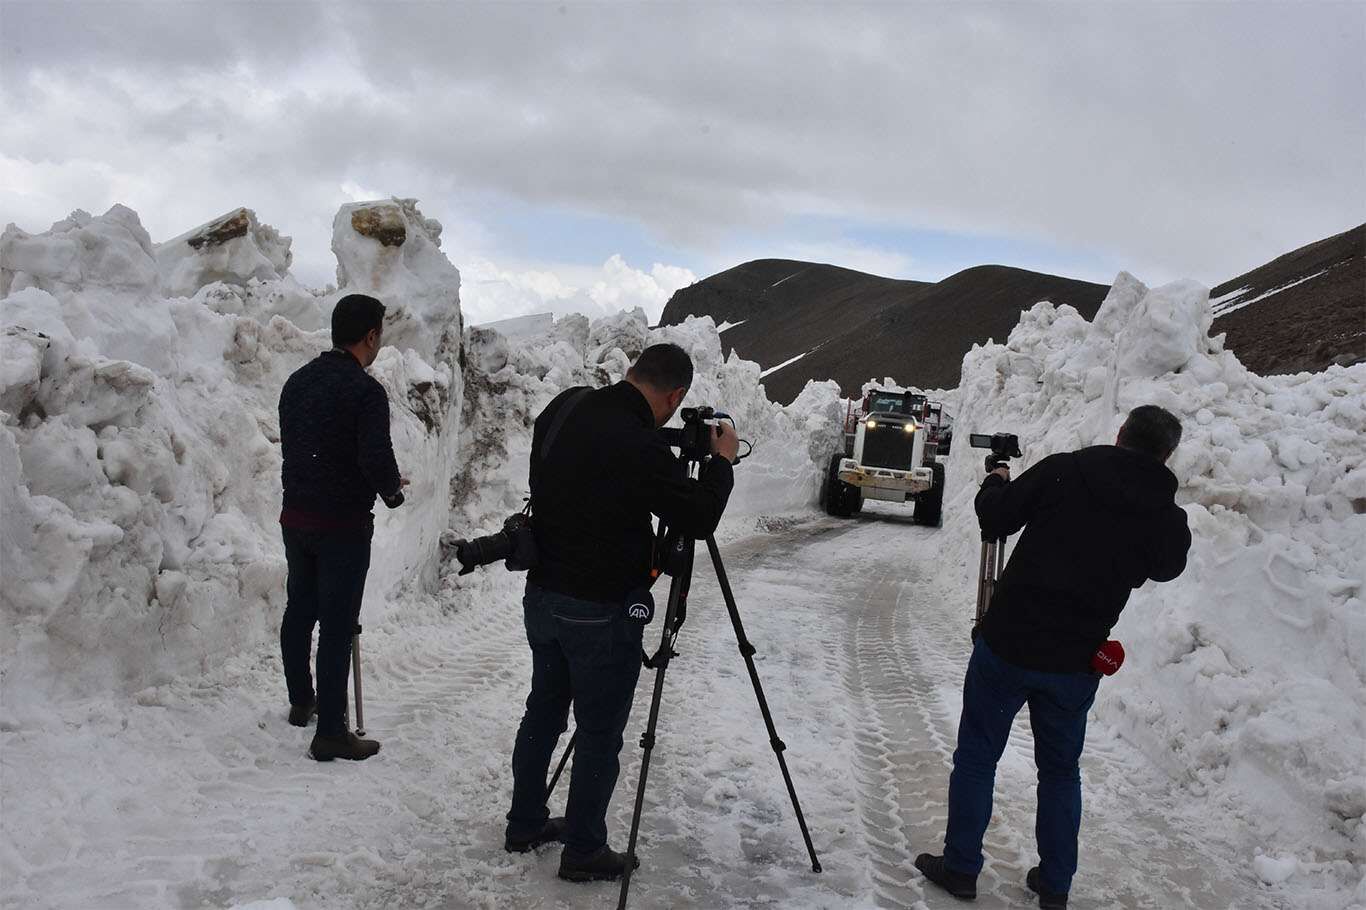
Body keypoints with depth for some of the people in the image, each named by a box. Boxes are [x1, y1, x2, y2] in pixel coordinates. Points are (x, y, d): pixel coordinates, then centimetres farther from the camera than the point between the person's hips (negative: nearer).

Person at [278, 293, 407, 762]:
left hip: (295, 518, 8)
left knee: (299, 611, 20)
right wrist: (393, 491, -5)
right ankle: (330, 733, 4)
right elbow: (377, 460, -26)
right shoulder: (366, 390, -19)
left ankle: (301, 701, 37)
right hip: (343, 526, -8)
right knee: (337, 626, -1)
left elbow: (290, 445, 12)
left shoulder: (298, 380, 6)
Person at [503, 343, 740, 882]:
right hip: (599, 612, -8)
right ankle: (583, 851, 22)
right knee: (599, 735, 8)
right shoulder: (637, 447, -26)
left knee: (543, 712, 21)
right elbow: (699, 518, -18)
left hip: (542, 595, 8)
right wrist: (722, 459, -2)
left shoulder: (562, 409, -1)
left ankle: (525, 826, 36)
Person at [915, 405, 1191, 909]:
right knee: (1061, 769, 20)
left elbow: (995, 518, -2)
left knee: (976, 757, 12)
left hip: (1008, 644, -2)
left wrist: (996, 482, 17)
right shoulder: (1169, 521, -4)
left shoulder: (1065, 470, -10)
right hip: (1076, 664, 2)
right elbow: (1165, 567, 17)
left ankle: (960, 867, 21)